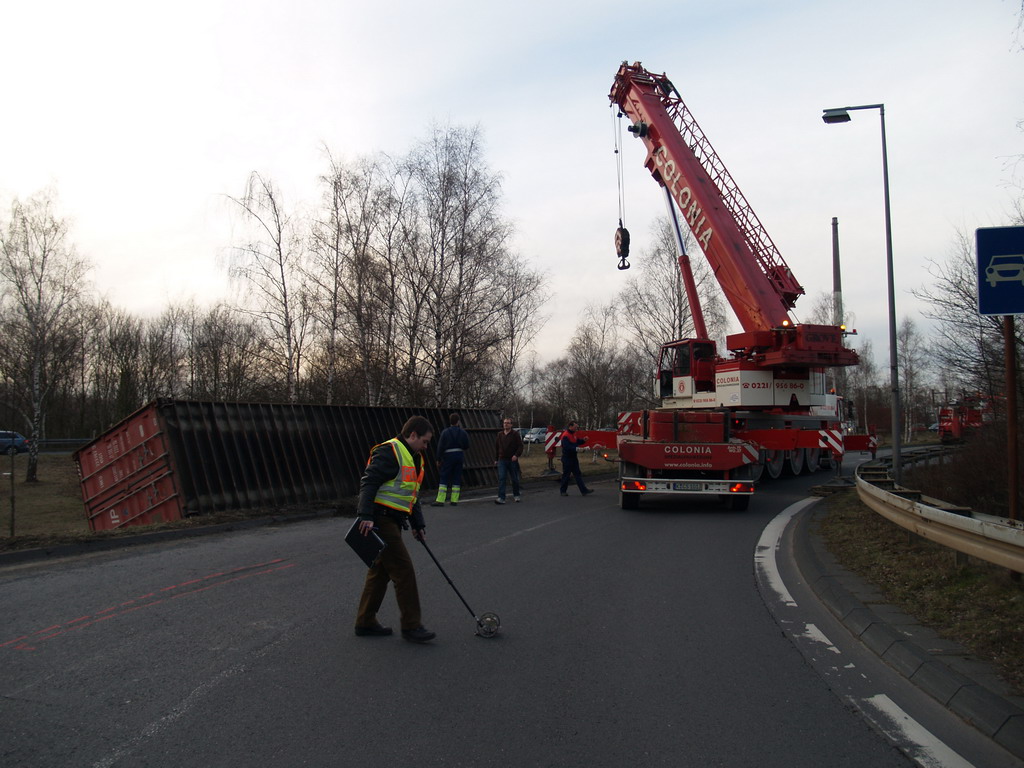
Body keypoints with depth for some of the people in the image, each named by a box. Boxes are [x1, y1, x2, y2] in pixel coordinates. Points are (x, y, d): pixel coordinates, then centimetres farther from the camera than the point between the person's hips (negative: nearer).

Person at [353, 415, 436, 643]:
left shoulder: (414, 458, 19)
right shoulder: (389, 452, -13)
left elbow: (412, 494, 26)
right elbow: (368, 483, -21)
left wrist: (418, 525, 21)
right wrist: (366, 517, -29)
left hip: (392, 522, 10)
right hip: (380, 520, -10)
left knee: (380, 571, 14)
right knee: (404, 570, -7)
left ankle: (366, 622, 24)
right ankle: (411, 626, 1)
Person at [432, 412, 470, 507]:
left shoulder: (445, 432, -6)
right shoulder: (463, 432, 0)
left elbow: (440, 447, -7)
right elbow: (467, 447, 4)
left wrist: (438, 460, -1)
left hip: (448, 456, -3)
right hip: (459, 456, 3)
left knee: (444, 478, 0)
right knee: (457, 478, 8)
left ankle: (440, 500, -5)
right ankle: (454, 500, 8)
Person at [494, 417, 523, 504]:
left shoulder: (515, 434, -3)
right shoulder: (500, 435, 9)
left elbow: (520, 446, -6)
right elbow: (496, 447, 17)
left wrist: (516, 455, -21)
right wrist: (496, 459, 14)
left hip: (512, 460, -2)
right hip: (502, 460, 2)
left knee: (515, 479, 9)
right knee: (501, 478, -9)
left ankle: (516, 495, 29)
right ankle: (501, 498, -13)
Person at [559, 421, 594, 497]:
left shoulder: (573, 434, 12)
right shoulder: (565, 436, -18)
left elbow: (577, 442, 20)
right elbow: (567, 447, -28)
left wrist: (583, 440, 2)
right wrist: (576, 448, -35)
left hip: (573, 457, 9)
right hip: (567, 458, -9)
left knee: (578, 474, 7)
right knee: (566, 475, 0)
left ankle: (583, 490, 7)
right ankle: (563, 491, 12)